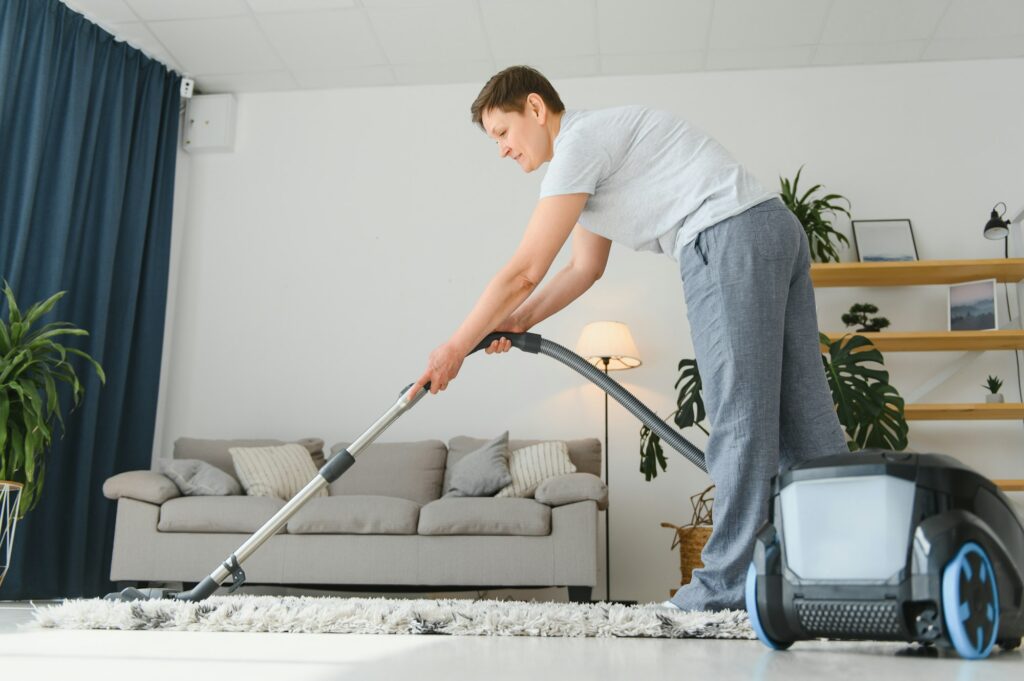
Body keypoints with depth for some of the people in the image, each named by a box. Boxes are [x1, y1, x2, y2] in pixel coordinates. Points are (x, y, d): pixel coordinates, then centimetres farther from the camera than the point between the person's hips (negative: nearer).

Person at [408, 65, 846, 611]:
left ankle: (728, 583, -7)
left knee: (738, 414, -11)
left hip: (730, 237, -10)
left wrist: (454, 349, -2)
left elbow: (524, 271, -10)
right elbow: (585, 267, 29)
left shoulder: (579, 142, -6)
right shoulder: (596, 143, 26)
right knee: (803, 410, 5)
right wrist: (518, 321, 17)